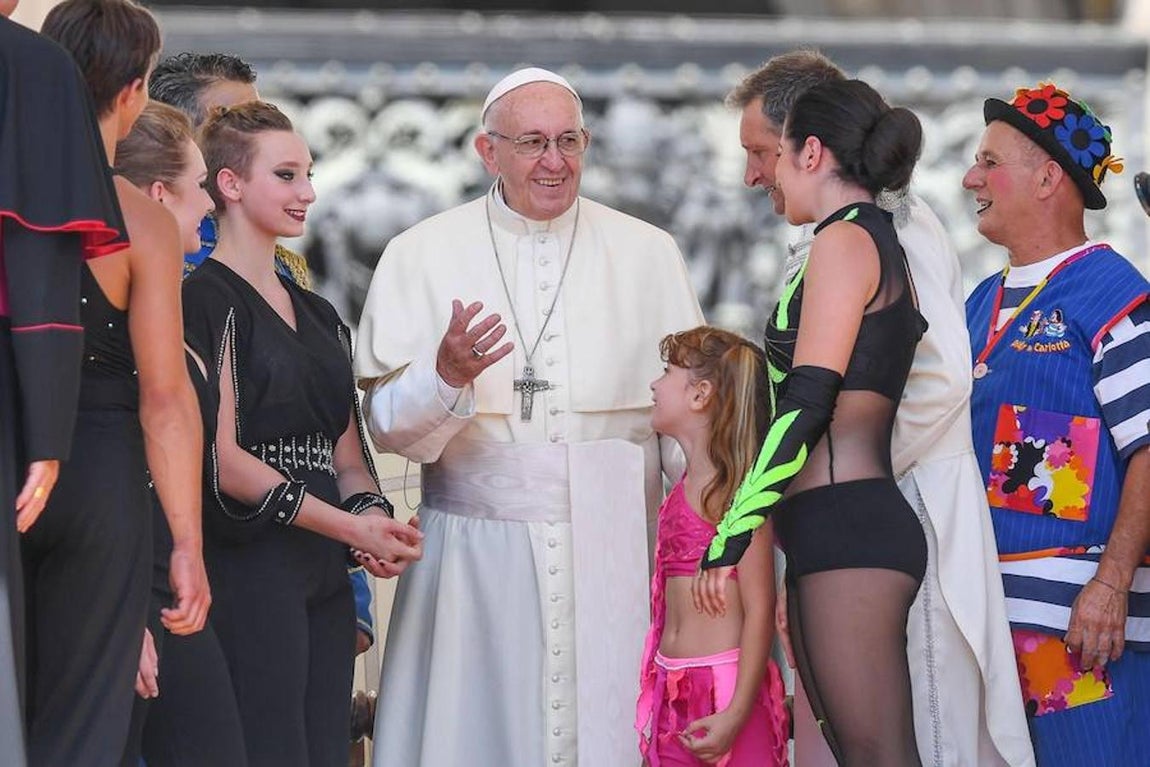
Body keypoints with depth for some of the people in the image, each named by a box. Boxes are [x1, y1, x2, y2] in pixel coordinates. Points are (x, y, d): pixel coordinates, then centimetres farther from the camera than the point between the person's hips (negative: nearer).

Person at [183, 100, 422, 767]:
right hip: (247, 563, -8)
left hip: (323, 575, 8)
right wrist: (349, 526, -13)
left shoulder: (319, 315, 20)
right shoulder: (208, 299, -5)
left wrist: (372, 513, -3)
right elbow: (221, 457, -13)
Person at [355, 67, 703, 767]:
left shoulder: (648, 253, 8)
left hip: (615, 548, 1)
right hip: (478, 545, -1)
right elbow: (388, 427, 1)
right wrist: (446, 376, -20)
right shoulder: (423, 255, 5)